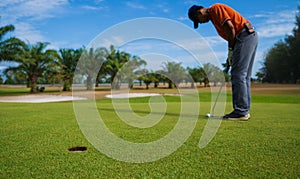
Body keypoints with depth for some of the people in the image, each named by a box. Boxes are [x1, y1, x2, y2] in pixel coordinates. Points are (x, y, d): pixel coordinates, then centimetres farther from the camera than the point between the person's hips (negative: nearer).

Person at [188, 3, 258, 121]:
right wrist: (230, 57, 15)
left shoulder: (215, 8, -5)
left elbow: (230, 27, -17)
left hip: (245, 36, -10)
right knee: (244, 76, 8)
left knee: (238, 75, -11)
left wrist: (230, 50, -9)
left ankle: (241, 112, -9)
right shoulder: (214, 16, 23)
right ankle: (244, 111, 13)